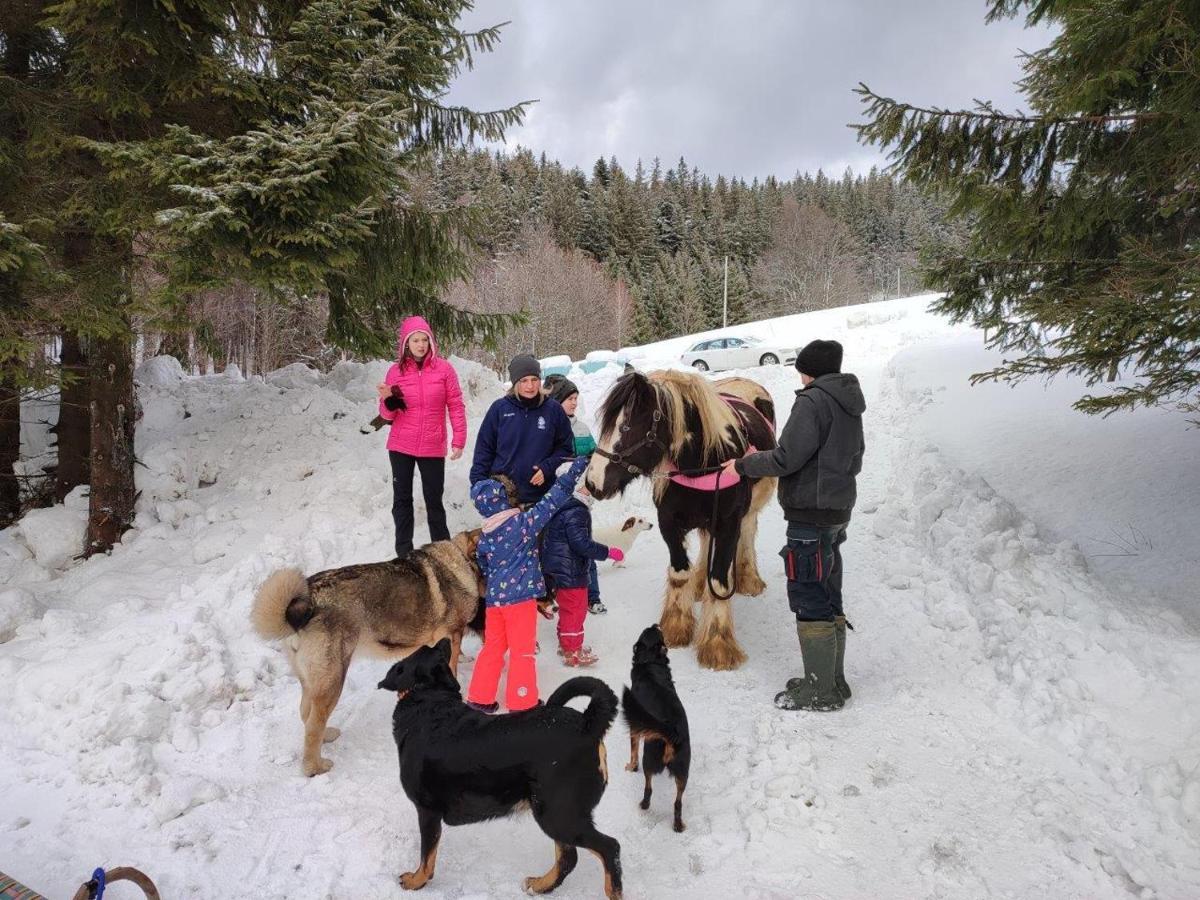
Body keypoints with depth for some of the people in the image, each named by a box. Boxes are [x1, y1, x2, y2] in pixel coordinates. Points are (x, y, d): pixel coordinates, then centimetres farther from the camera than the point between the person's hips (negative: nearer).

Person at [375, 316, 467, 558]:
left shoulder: (443, 368, -4)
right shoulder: (396, 371, 0)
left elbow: (456, 406, -1)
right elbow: (388, 416, 3)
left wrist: (458, 441, -5)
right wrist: (388, 400, -18)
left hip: (433, 447, -1)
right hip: (400, 447, 2)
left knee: (434, 500, 7)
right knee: (402, 500, 7)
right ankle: (404, 552, 17)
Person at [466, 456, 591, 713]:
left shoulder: (484, 538, 7)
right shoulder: (523, 523, -9)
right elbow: (554, 498, -8)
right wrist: (576, 468, -1)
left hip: (494, 598, 6)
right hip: (520, 596, -5)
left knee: (493, 646, 17)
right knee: (522, 649, 4)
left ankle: (480, 697, 22)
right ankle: (521, 701, 12)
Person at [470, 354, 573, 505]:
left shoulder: (553, 409, 1)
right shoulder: (499, 408, -1)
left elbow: (565, 447, 6)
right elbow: (484, 447, 4)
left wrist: (547, 468, -9)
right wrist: (479, 483, -2)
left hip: (542, 496, 1)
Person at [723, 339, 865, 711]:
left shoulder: (813, 402, -16)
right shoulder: (850, 406, 14)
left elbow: (786, 459, -20)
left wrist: (744, 464, -6)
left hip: (810, 516, -10)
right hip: (838, 512, 10)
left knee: (809, 601, -2)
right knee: (829, 600, 16)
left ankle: (821, 691, 5)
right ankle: (833, 681, 25)